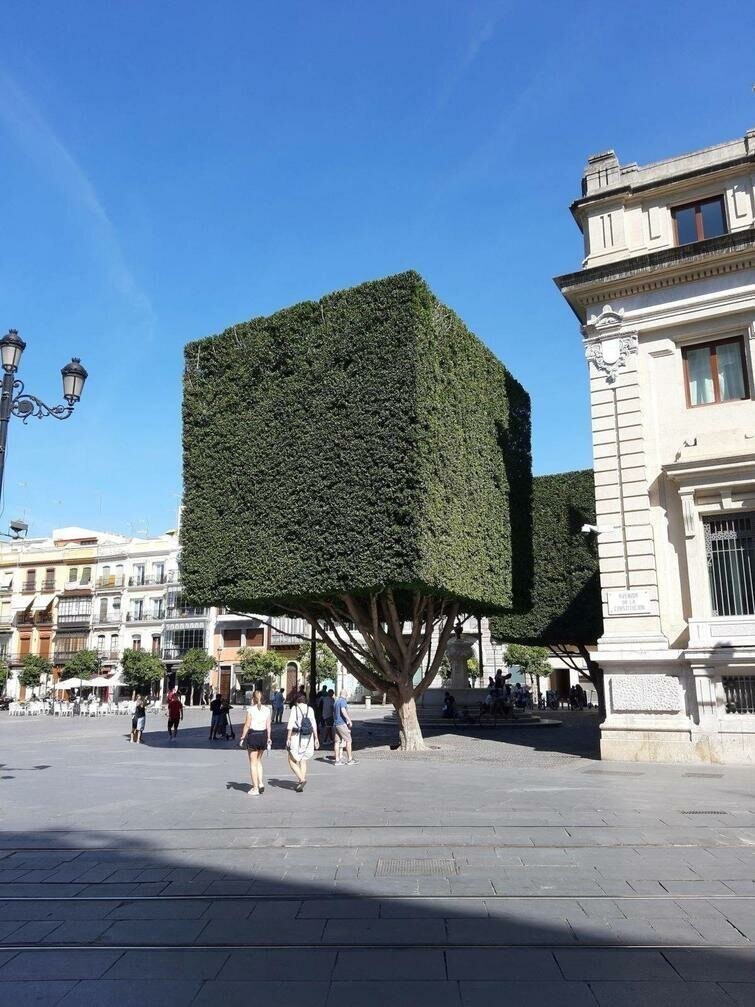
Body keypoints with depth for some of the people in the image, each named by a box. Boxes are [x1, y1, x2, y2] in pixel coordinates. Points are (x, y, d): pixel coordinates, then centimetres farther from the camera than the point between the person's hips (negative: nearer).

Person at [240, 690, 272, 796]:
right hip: (263, 735, 4)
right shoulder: (267, 710, 3)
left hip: (253, 735, -4)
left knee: (253, 763, 5)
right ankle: (261, 783, 13)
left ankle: (255, 788, 6)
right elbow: (268, 726, 4)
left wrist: (242, 738, -5)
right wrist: (269, 738, 11)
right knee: (258, 760, 22)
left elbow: (247, 725, -11)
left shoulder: (250, 709, -9)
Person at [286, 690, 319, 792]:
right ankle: (301, 782, 13)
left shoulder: (295, 708, -5)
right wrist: (316, 738, 9)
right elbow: (314, 725, 4)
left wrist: (288, 738, -7)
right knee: (303, 760, 17)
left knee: (292, 760, 7)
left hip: (297, 737, -4)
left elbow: (291, 724, -10)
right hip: (308, 737, 4)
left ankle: (301, 779, -10)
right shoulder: (310, 709, 5)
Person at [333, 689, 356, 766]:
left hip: (336, 724, 8)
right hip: (342, 723, -8)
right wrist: (349, 720, -24)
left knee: (337, 741, 6)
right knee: (348, 740, -2)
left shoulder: (336, 701, 16)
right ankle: (350, 759, -2)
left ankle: (337, 760, 5)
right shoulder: (343, 701, -11)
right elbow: (343, 710, -27)